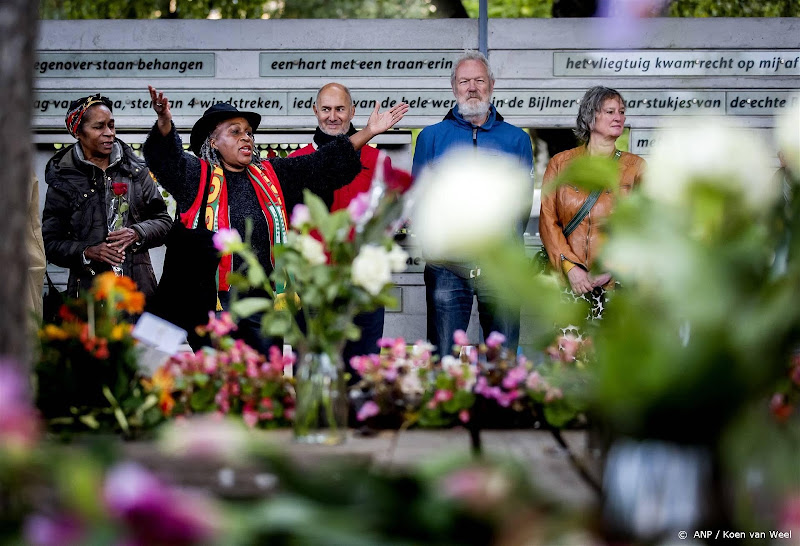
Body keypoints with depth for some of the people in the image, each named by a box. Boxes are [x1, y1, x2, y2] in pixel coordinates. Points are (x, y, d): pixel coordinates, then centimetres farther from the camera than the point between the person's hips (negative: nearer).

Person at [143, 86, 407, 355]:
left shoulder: (272, 175, 17)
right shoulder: (198, 176, 3)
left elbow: (323, 165, 16)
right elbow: (167, 157, -15)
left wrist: (368, 132, 9)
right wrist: (165, 124, -37)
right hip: (212, 302, -5)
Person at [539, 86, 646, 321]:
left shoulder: (635, 166, 10)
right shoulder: (561, 163, 10)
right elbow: (548, 220, 5)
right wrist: (569, 267, -7)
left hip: (616, 283, 0)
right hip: (567, 281, 0)